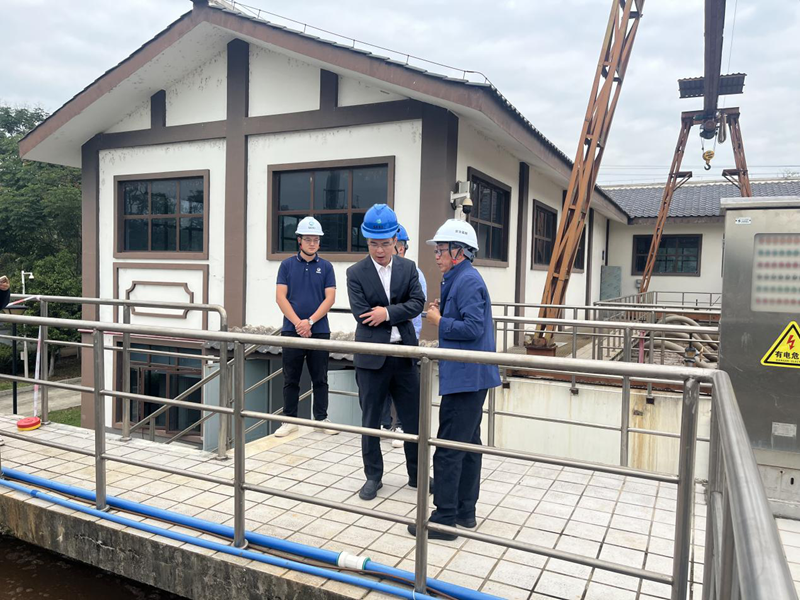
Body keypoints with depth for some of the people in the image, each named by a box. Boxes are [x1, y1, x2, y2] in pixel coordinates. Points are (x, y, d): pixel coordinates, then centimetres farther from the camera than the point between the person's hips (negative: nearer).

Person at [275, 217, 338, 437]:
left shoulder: (326, 267, 4)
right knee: (291, 379, 6)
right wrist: (298, 323, -12)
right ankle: (289, 420, 16)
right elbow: (281, 297, -2)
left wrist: (309, 321, -12)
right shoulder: (287, 265, 4)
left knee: (320, 378, 7)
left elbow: (329, 298, -2)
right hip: (292, 330, 0)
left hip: (319, 330, 0)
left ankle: (321, 418, 18)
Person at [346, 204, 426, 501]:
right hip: (371, 356, -2)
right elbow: (362, 314, -13)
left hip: (404, 353, 2)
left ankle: (417, 474, 28)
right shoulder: (356, 273, -5)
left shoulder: (408, 268, 4)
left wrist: (387, 312, -18)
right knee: (370, 420, 10)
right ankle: (373, 477, 26)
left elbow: (418, 303, -6)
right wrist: (399, 313, -9)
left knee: (414, 418, 10)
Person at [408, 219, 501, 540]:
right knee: (469, 444, 16)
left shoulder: (467, 281, -16)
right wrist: (443, 311, 4)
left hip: (464, 377, -11)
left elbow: (474, 327, -24)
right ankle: (465, 511, 27)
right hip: (471, 375, 11)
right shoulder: (459, 279, 15)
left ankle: (445, 519, 6)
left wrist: (440, 322, -12)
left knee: (448, 450, -4)